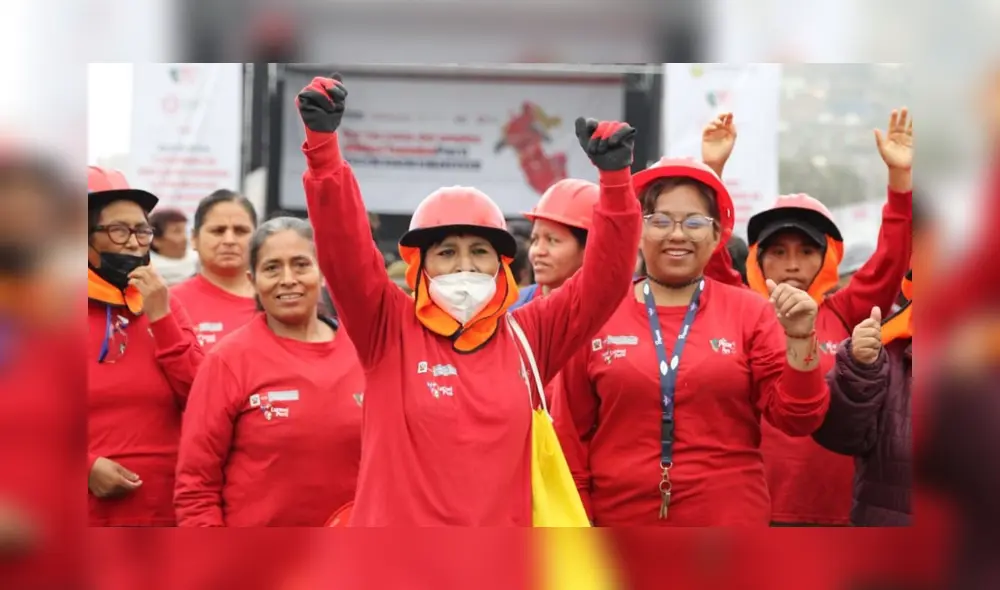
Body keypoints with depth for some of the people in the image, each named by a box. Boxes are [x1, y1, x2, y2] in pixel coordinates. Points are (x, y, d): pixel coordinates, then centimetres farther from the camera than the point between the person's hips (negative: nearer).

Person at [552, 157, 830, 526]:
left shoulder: (750, 313, 1)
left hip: (729, 528, 0)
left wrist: (799, 340, -16)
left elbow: (796, 418, -1)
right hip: (620, 531, 1)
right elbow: (572, 434, 5)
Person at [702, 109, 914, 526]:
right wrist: (711, 172, -17)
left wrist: (900, 177, -11)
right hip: (750, 506, -1)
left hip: (833, 508, 2)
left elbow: (891, 259, 0)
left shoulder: (843, 317, 6)